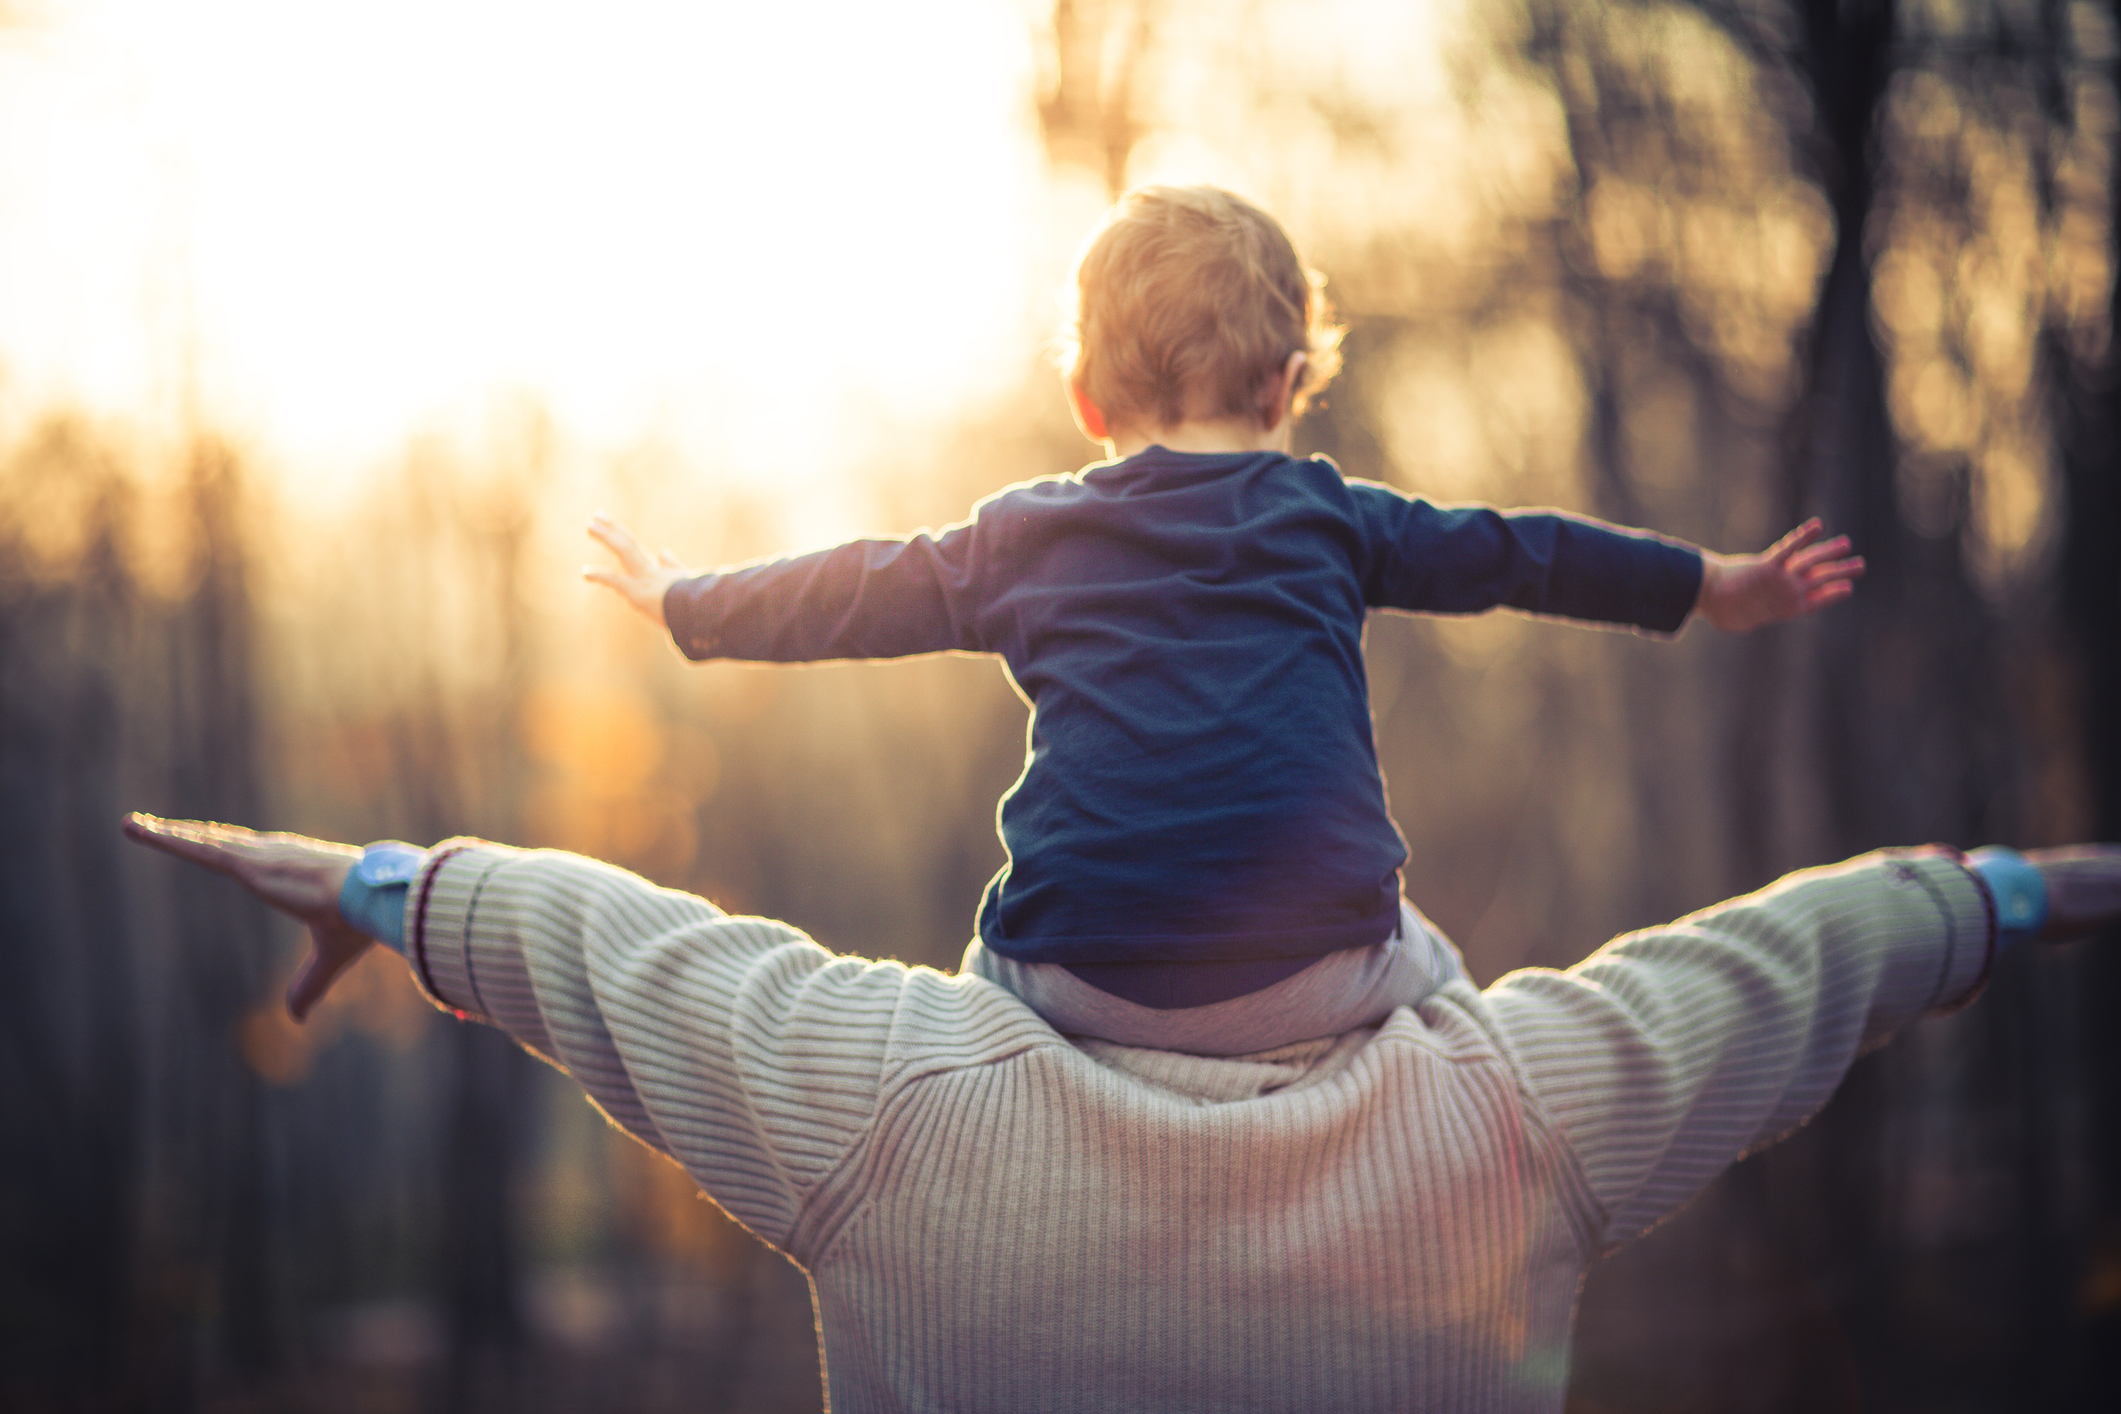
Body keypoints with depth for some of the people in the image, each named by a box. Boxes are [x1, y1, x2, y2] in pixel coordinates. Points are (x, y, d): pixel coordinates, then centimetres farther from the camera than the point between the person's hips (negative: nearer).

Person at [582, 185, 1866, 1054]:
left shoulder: (1023, 538, 18)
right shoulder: (1327, 516, 16)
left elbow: (850, 594, 27)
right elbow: (1512, 554, 24)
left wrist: (686, 601, 44)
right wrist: (1709, 587, 36)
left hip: (1085, 977, 0)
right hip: (1315, 972, 0)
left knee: (992, 979, 33)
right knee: (1433, 976, 31)